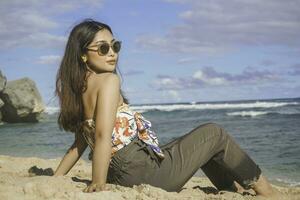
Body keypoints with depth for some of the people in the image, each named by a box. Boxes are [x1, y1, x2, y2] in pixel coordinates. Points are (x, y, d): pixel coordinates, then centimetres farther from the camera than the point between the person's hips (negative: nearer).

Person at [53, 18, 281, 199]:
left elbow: (79, 143, 11)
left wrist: (55, 179, 17)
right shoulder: (108, 80, -17)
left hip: (121, 176, 10)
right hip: (146, 172, -9)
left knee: (193, 141, 28)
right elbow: (103, 135, -27)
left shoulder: (80, 89, 11)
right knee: (214, 133, 7)